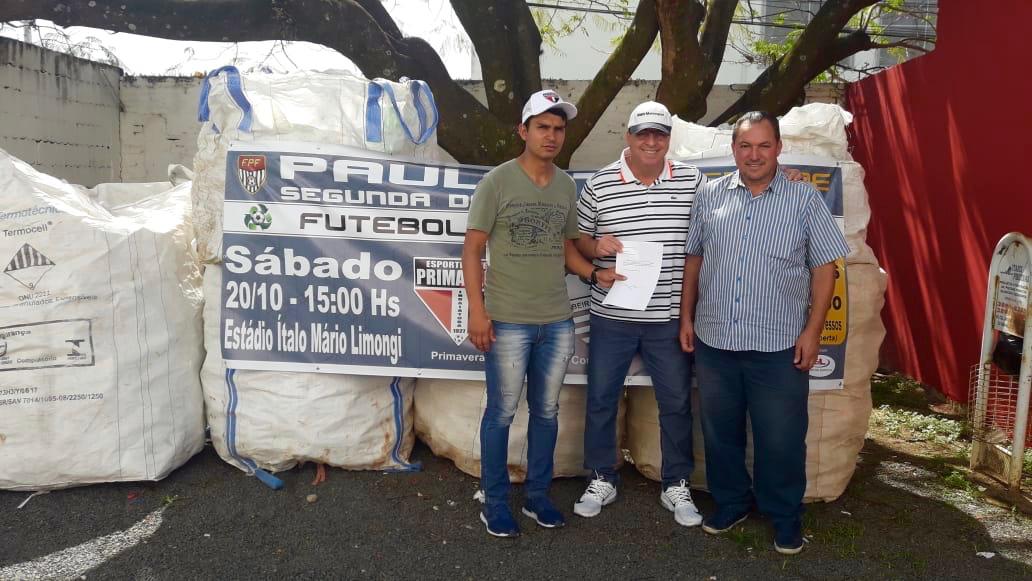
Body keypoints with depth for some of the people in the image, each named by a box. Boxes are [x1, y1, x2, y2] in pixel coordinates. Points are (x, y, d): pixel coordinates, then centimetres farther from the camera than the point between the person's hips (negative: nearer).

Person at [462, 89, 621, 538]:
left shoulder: (566, 186, 8)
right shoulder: (497, 181, -7)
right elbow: (472, 250, -7)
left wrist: (595, 273, 1)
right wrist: (477, 310, -15)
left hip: (558, 321, 5)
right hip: (507, 321, -5)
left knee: (546, 411, 15)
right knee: (502, 413, 6)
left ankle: (538, 497, 32)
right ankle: (495, 503, 23)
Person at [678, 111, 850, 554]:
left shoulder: (805, 199, -2)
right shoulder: (709, 196, 4)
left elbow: (824, 267, -1)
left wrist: (813, 330, -6)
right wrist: (687, 317, 8)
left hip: (779, 345, -2)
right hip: (714, 341, 3)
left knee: (781, 439, 7)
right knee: (719, 432, 15)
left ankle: (785, 516, 28)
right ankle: (731, 502, 34)